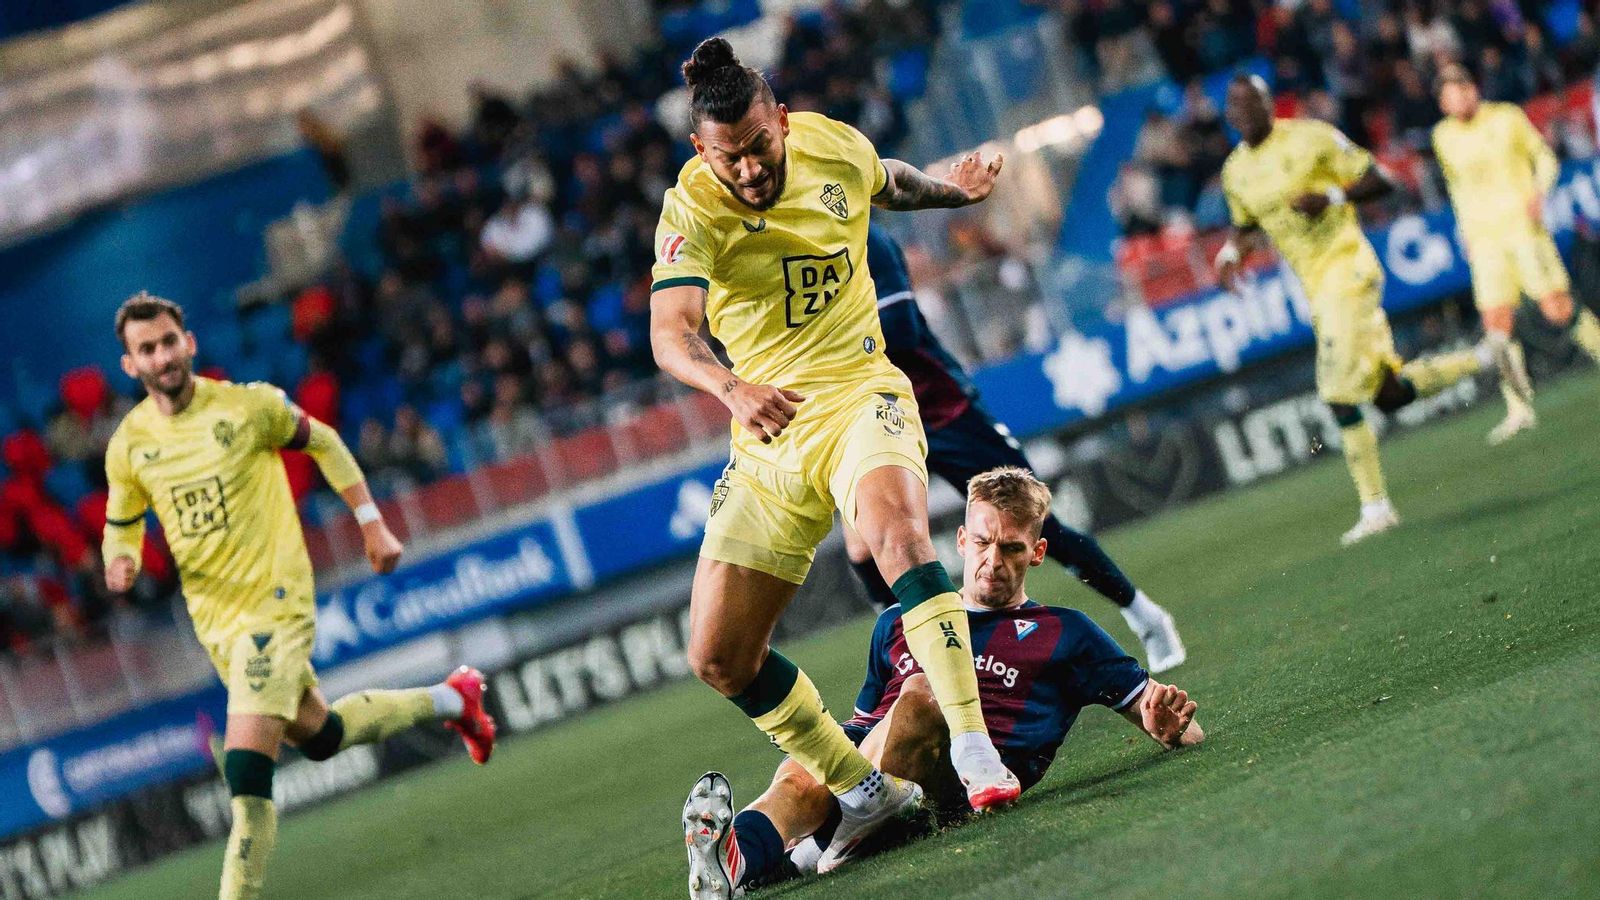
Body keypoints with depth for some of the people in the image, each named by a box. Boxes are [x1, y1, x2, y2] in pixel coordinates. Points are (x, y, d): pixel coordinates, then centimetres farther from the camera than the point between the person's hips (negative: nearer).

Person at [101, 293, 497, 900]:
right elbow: (121, 525, 13)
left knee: (247, 773, -19)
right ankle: (450, 700, 45)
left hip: (275, 603, -5)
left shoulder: (247, 406, -11)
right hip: (215, 622, 5)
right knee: (320, 737, 22)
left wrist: (372, 524, 4)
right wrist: (120, 562, -10)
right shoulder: (128, 445, -1)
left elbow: (324, 444, 6)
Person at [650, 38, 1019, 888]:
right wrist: (733, 388, -48)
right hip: (767, 437, 2)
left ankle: (975, 751, -35)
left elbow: (890, 182, 25)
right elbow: (670, 333, -31)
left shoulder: (836, 145, -3)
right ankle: (864, 790, 19)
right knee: (719, 658, 1)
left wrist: (953, 187, 10)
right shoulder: (692, 210, -13)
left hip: (859, 396, -1)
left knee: (897, 531, -35)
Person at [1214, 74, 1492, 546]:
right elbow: (1246, 225, 25)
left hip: (1347, 271, -7)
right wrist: (1230, 252, 3)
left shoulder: (1311, 138, -9)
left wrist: (1332, 195, -22)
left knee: (1341, 396, -13)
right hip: (1316, 286, 7)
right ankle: (1482, 358, 25)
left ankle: (1375, 507, -4)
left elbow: (1378, 181, -6)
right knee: (1389, 393, 7)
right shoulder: (1236, 171, 9)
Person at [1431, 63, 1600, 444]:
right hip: (1485, 238, 3)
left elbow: (1545, 158, 8)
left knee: (1558, 309, -11)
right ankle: (1520, 409, 2)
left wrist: (1538, 193, -10)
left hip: (1523, 224, -3)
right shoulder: (1444, 137, 7)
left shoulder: (1507, 118, -1)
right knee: (1496, 324, -5)